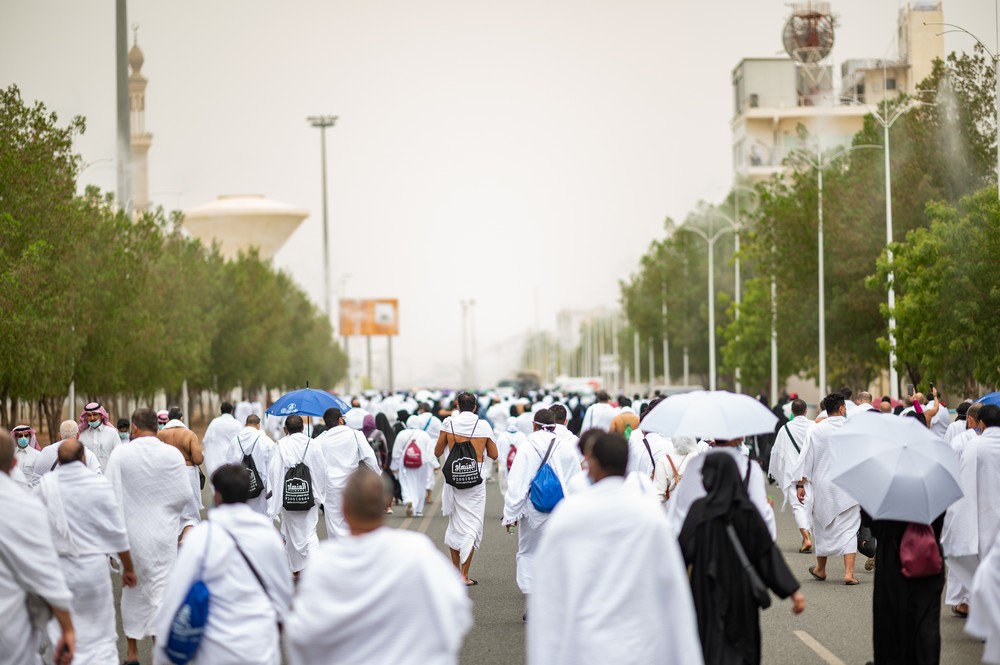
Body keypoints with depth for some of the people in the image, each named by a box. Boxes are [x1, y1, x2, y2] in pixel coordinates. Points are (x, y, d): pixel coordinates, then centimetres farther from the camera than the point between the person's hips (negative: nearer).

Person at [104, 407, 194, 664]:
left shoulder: (120, 454, -9)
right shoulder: (172, 454, -10)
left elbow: (110, 497, -7)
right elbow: (185, 495, -6)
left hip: (130, 533, 1)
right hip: (162, 534, -1)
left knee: (133, 591, 16)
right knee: (162, 590, 2)